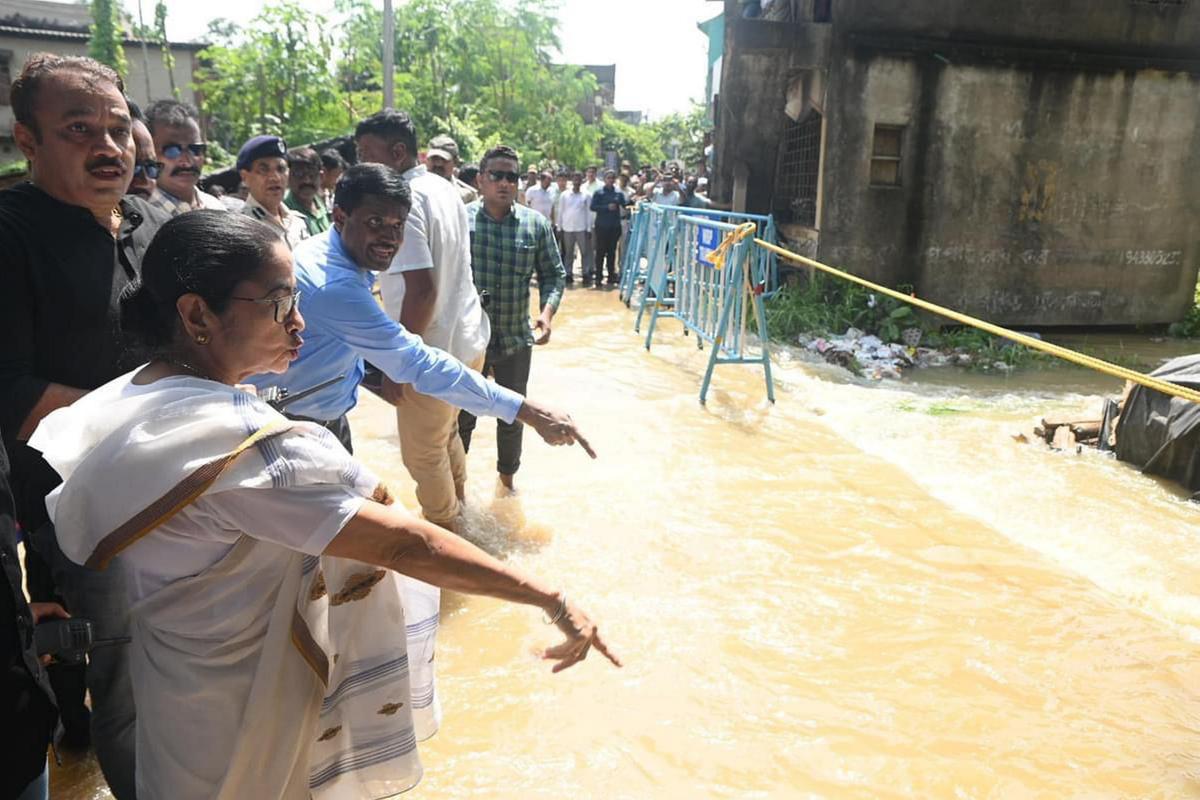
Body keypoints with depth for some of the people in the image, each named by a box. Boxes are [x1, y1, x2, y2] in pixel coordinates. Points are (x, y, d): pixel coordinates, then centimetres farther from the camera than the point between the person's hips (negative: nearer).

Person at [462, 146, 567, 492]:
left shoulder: (536, 224, -3)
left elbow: (553, 274, 3)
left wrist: (547, 312, -13)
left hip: (516, 340, 2)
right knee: (462, 416, 14)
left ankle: (507, 473, 43)